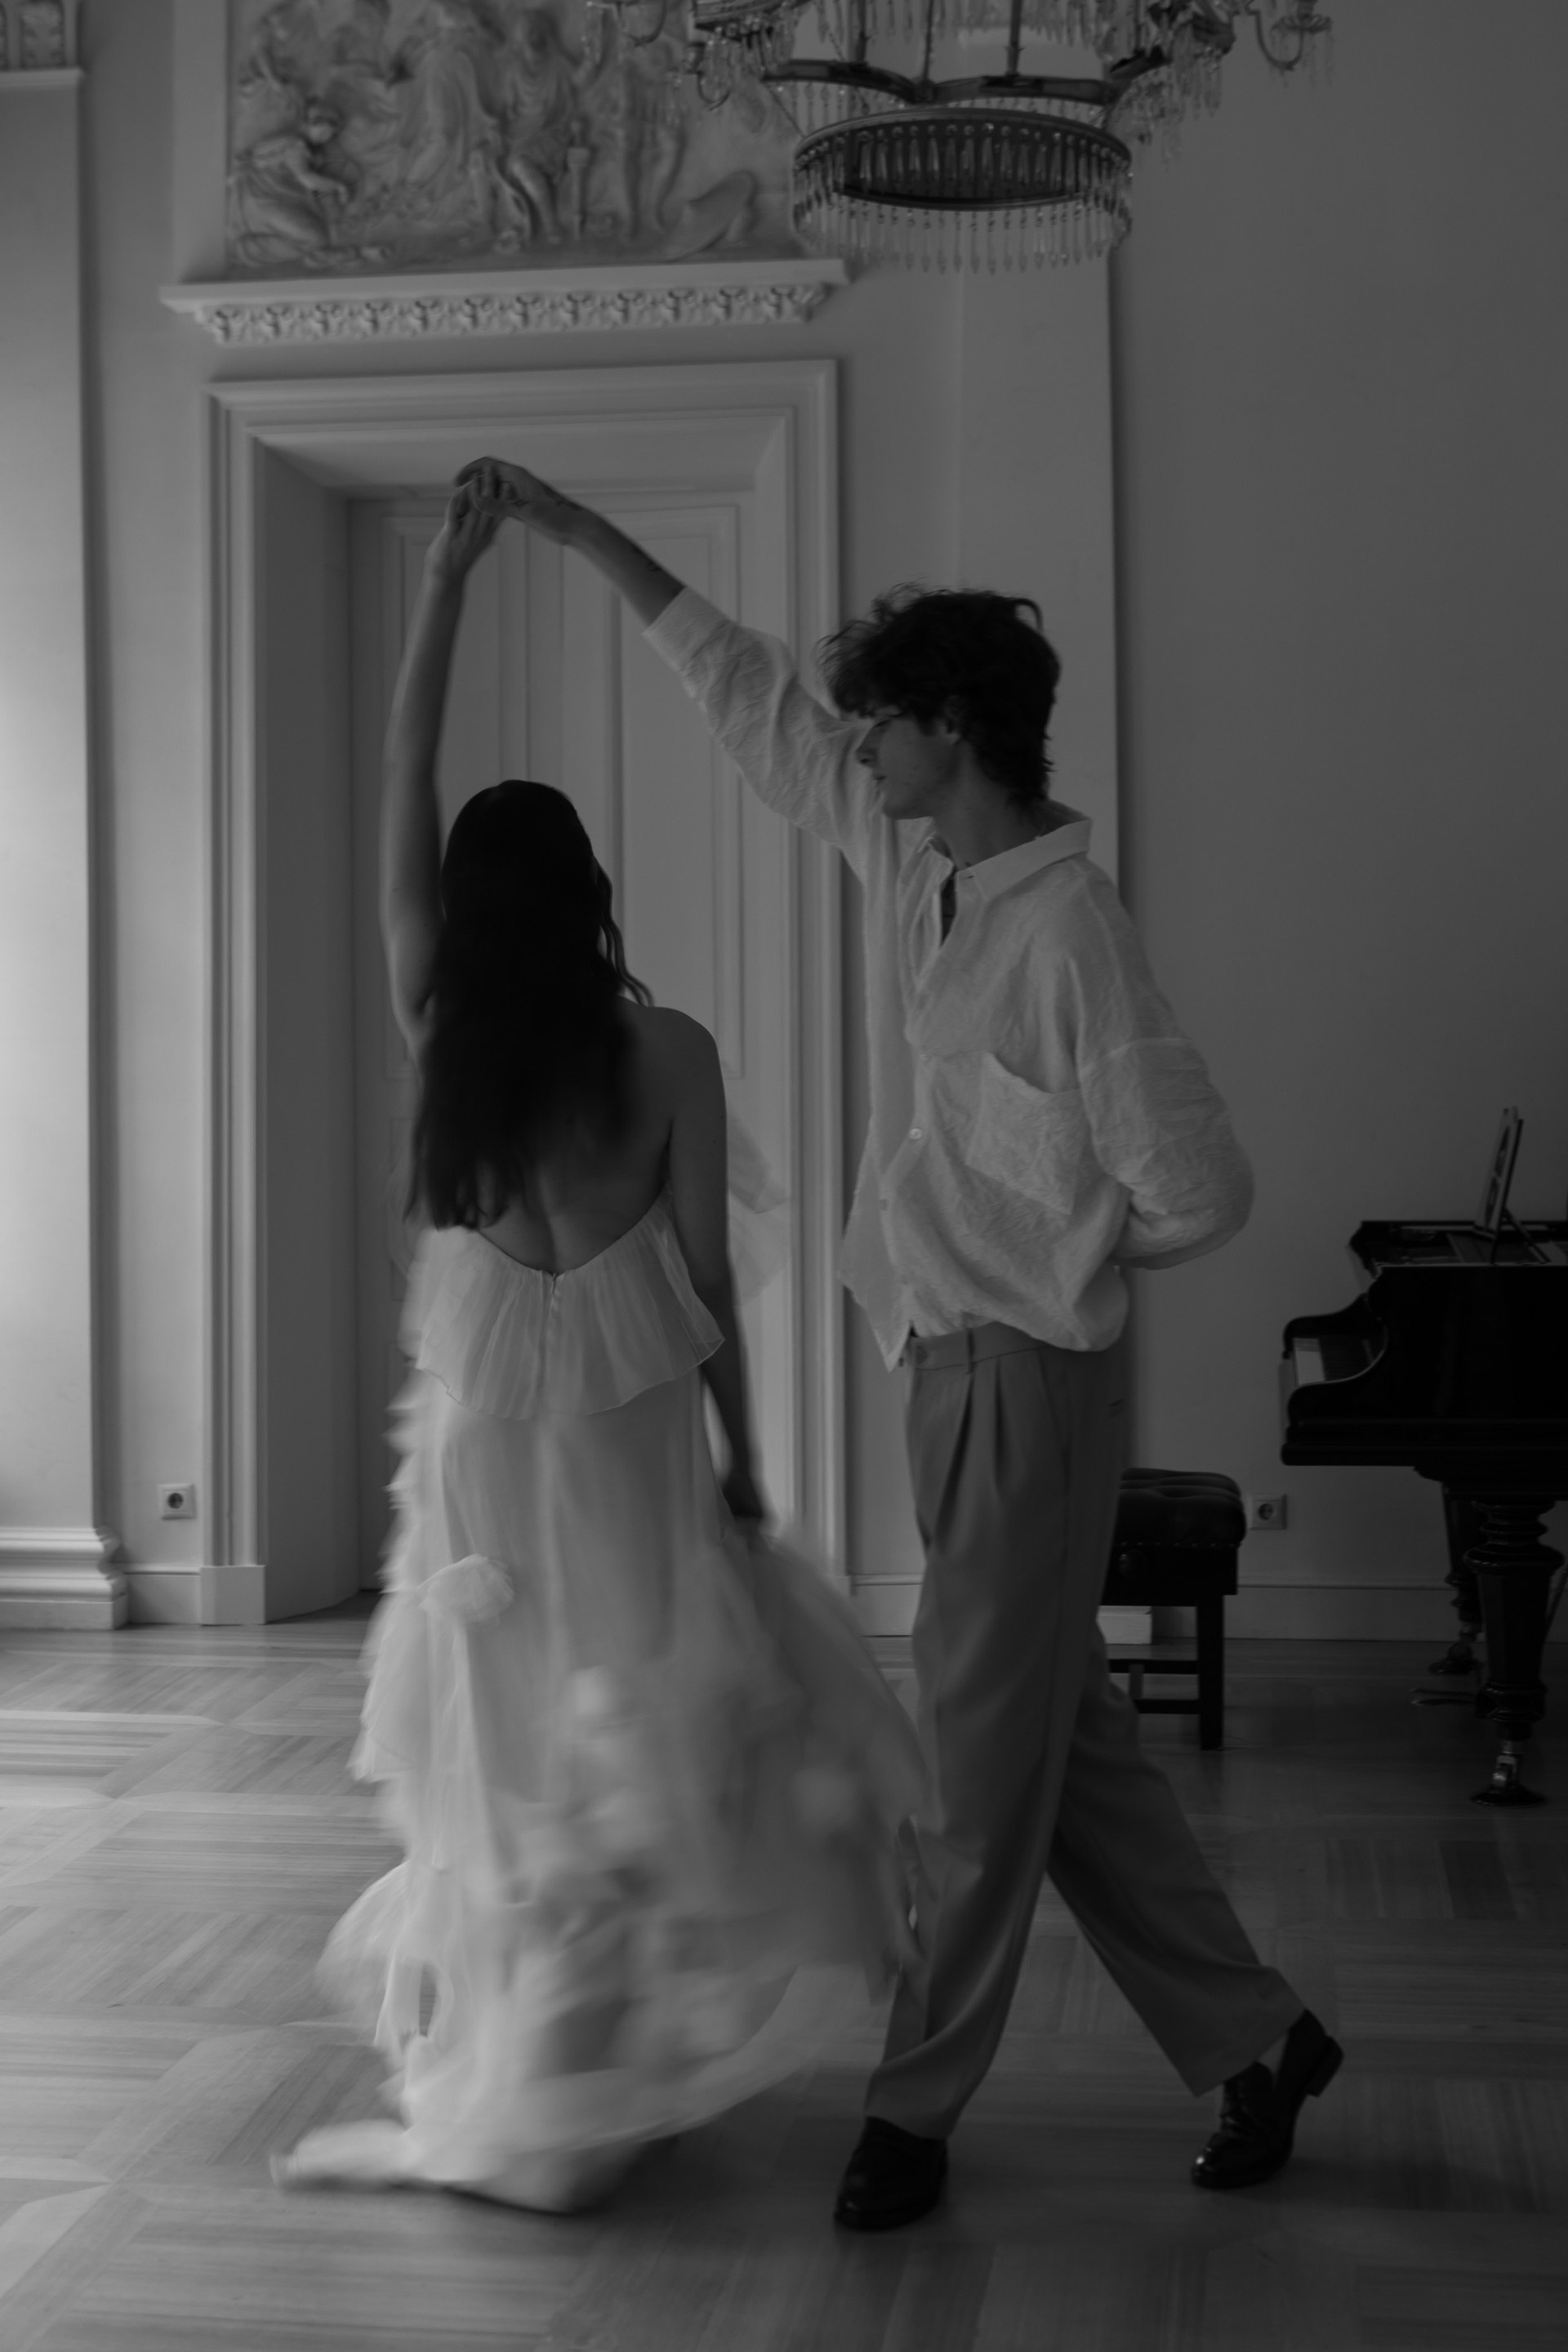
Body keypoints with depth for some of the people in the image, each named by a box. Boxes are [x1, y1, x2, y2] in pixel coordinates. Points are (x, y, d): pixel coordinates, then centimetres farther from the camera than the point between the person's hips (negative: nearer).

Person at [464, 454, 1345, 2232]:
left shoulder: (1066, 932, -20)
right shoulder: (904, 853, 4)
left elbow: (1196, 1191, -18)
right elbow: (754, 703, 15)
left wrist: (1060, 1261, -1)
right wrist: (578, 531, 16)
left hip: (1028, 1380, -9)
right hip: (949, 1357, 9)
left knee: (982, 1749, 3)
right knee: (1060, 1733, 14)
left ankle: (918, 2103, 17)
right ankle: (1252, 2039, 27)